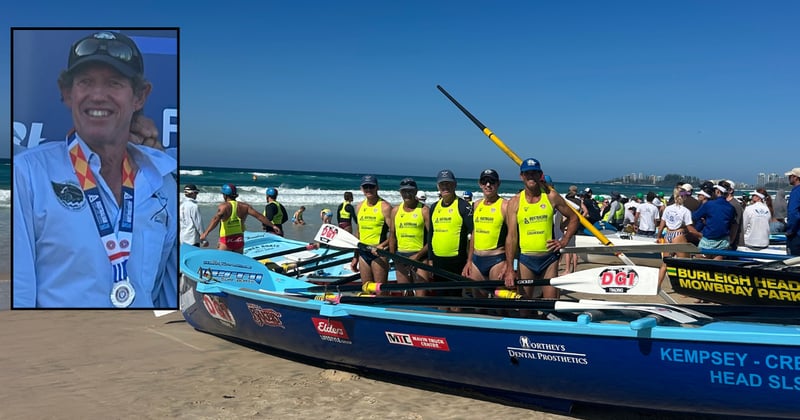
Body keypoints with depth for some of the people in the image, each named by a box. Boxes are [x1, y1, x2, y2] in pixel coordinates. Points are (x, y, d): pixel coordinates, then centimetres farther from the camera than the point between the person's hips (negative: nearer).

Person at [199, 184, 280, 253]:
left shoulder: (224, 206, -10)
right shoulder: (244, 206, 4)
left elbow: (216, 219, -26)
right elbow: (259, 216, 1)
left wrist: (205, 233, -37)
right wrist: (273, 226, 5)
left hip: (227, 240, -5)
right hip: (240, 240, 5)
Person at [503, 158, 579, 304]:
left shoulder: (551, 196, 0)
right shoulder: (515, 202, -2)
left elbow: (573, 218, 12)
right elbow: (511, 236, -6)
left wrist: (564, 241, 0)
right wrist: (509, 269, -11)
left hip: (550, 258, 0)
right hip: (526, 259, 0)